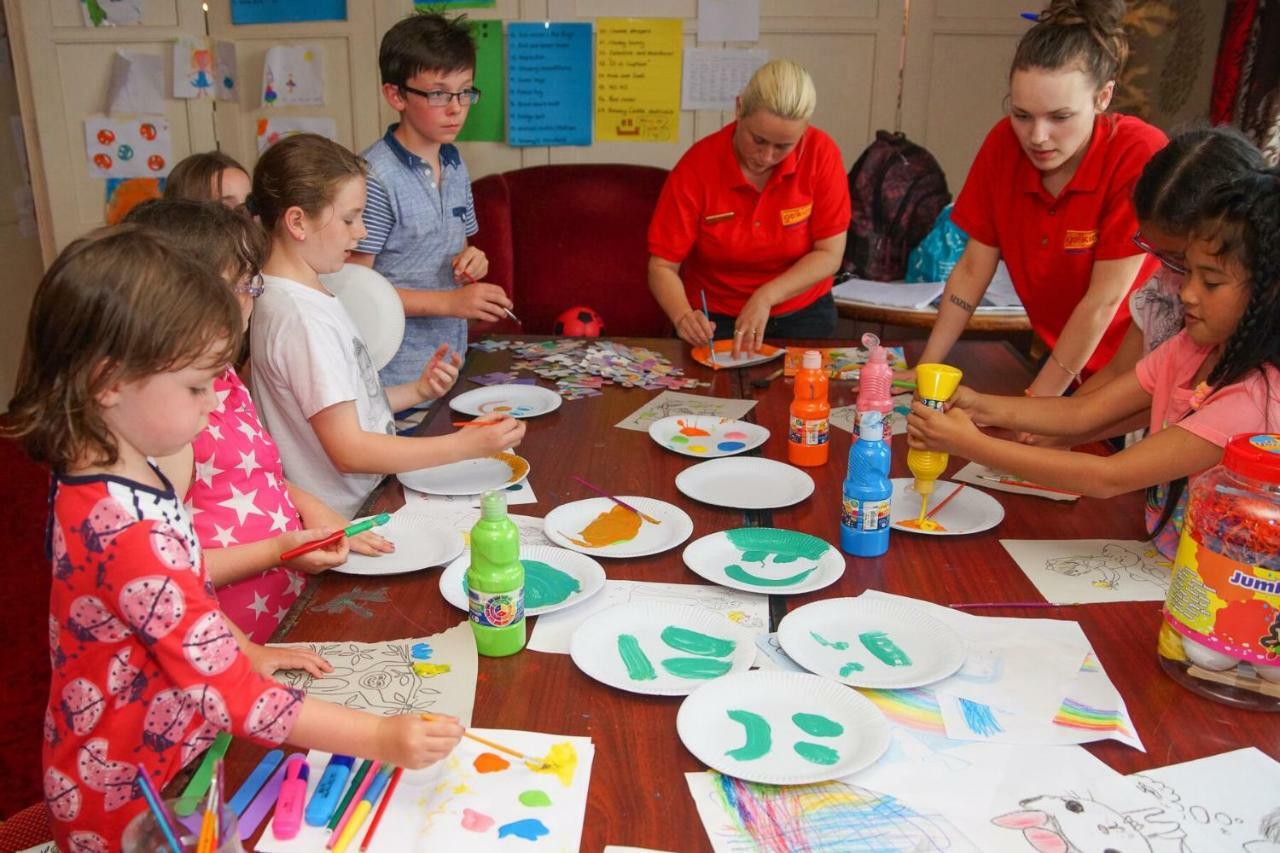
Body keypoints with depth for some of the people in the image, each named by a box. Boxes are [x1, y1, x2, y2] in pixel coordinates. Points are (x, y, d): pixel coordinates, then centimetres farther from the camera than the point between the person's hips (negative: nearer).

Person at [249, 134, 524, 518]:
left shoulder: (308, 296, 10)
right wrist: (464, 445, -22)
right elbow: (348, 451, -22)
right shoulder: (302, 319, -19)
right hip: (345, 518, -9)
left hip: (365, 498, 9)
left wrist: (417, 390, 5)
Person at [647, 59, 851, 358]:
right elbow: (663, 266, -13)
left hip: (802, 317, 1)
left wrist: (765, 298, -20)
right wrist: (683, 317, -32)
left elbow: (829, 254, -9)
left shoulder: (821, 153, -13)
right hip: (715, 321, -1)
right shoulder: (696, 167, -15)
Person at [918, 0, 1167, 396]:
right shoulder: (1003, 144, -13)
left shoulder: (1140, 156, -26)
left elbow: (1103, 301, -24)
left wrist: (1031, 406, -22)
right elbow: (972, 270, -6)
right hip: (1057, 353, 4)